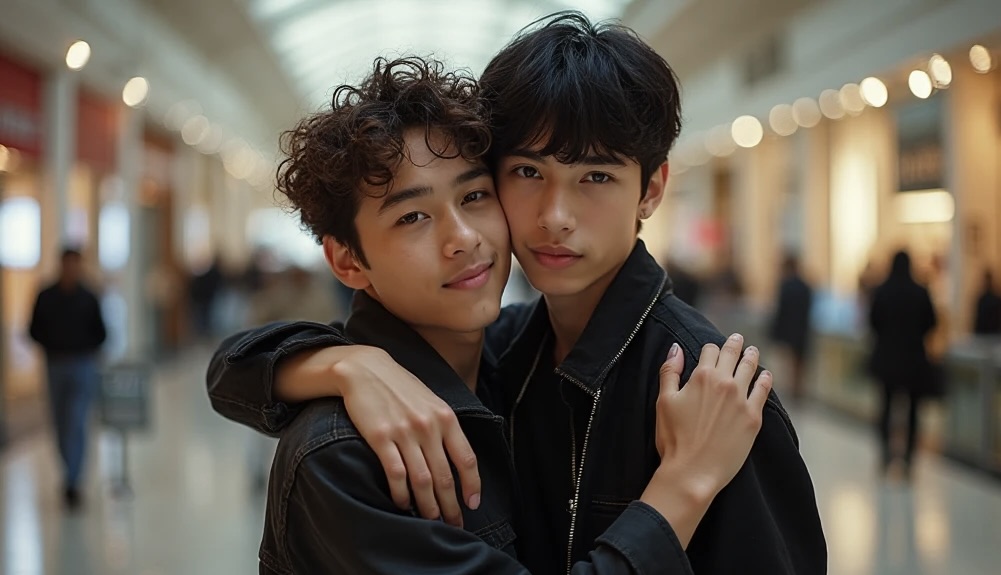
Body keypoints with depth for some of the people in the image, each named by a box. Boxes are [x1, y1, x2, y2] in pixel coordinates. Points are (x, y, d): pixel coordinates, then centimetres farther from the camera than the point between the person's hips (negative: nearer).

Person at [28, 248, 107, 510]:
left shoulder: (89, 299, 0)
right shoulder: (45, 297, 3)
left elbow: (100, 334, 3)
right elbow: (35, 330, 6)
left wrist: (85, 350, -13)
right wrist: (53, 347, -10)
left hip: (83, 367, -2)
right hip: (55, 366, 2)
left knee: (76, 424, -11)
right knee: (61, 424, 9)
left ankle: (71, 483, -12)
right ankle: (73, 475, 26)